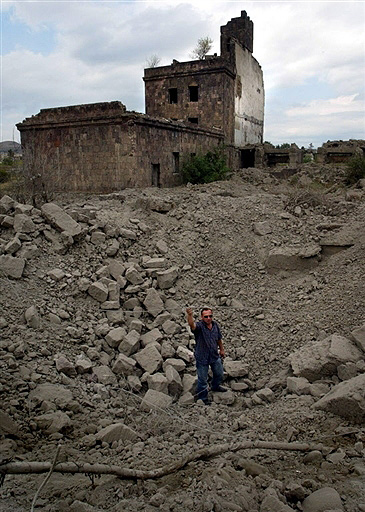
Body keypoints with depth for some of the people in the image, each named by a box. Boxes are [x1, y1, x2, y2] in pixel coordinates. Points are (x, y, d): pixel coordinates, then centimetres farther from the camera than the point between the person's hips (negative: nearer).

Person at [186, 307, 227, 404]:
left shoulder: (215, 325, -7)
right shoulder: (199, 326, -25)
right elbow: (192, 325, -50)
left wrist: (221, 349, 20)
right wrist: (190, 315, -70)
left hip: (215, 356, 6)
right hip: (202, 358, -6)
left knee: (219, 374, 27)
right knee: (202, 380, 8)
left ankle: (215, 386, 59)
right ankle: (203, 398, 33)